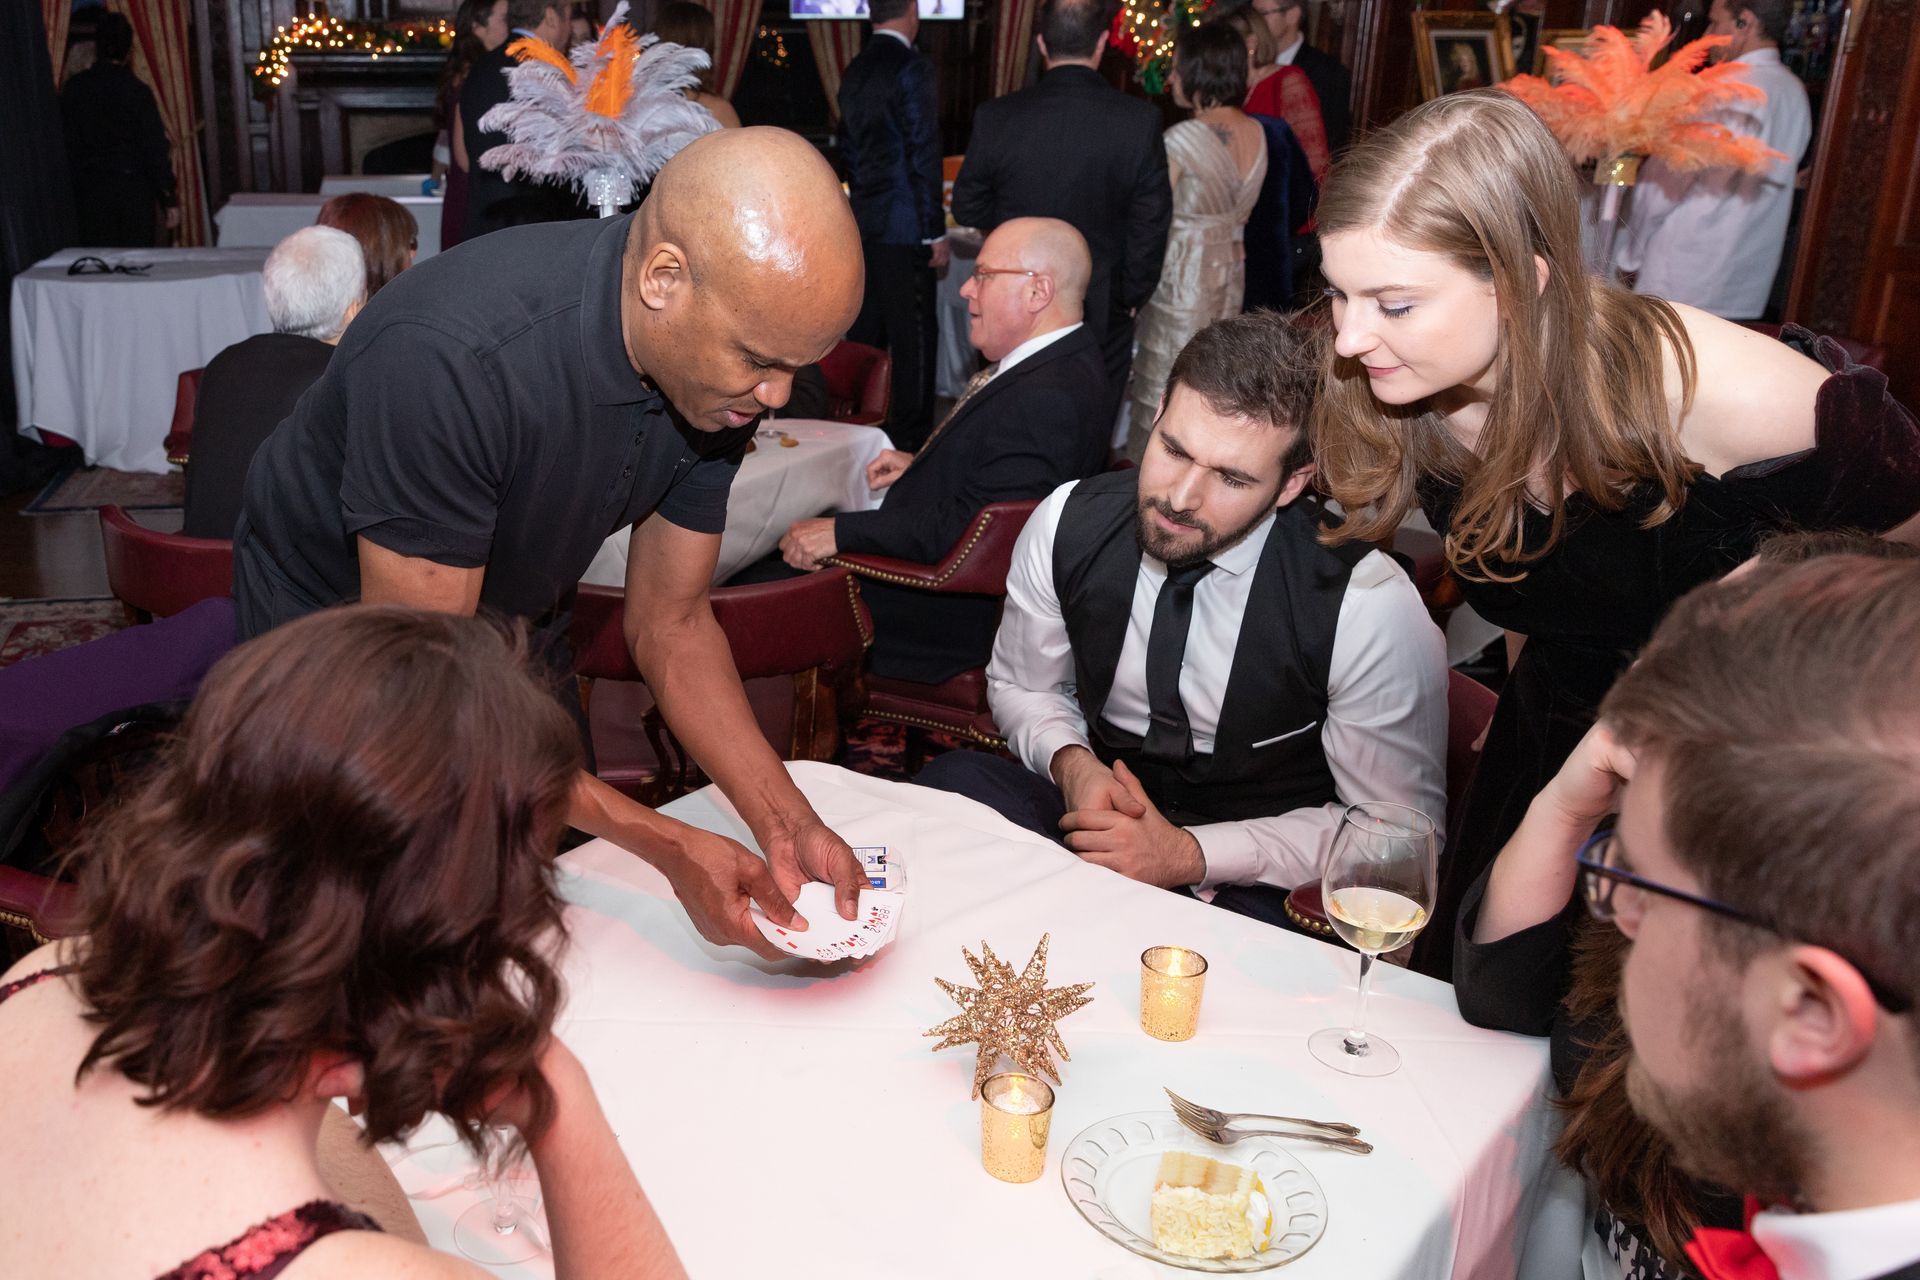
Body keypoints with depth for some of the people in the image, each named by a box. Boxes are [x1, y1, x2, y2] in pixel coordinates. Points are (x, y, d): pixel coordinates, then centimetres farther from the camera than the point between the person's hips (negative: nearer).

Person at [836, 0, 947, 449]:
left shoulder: (855, 70, 12)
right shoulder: (912, 66, -12)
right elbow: (924, 153, -15)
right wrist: (936, 231, -13)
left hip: (864, 222, 8)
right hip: (905, 226, -8)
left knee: (866, 332, 14)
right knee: (913, 336, -2)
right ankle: (910, 436, 3)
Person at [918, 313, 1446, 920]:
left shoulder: (1369, 606, -21)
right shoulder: (1067, 522, -10)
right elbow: (1021, 686, 9)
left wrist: (1191, 853, -20)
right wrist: (1072, 764, -15)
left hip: (1254, 890, -2)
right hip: (1105, 811, 3)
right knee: (949, 782, -27)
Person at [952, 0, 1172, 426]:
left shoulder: (996, 118, -10)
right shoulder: (1140, 120, -13)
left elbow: (967, 210, 1)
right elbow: (1151, 225, -8)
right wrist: (1131, 297, 5)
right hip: (1104, 315, -1)